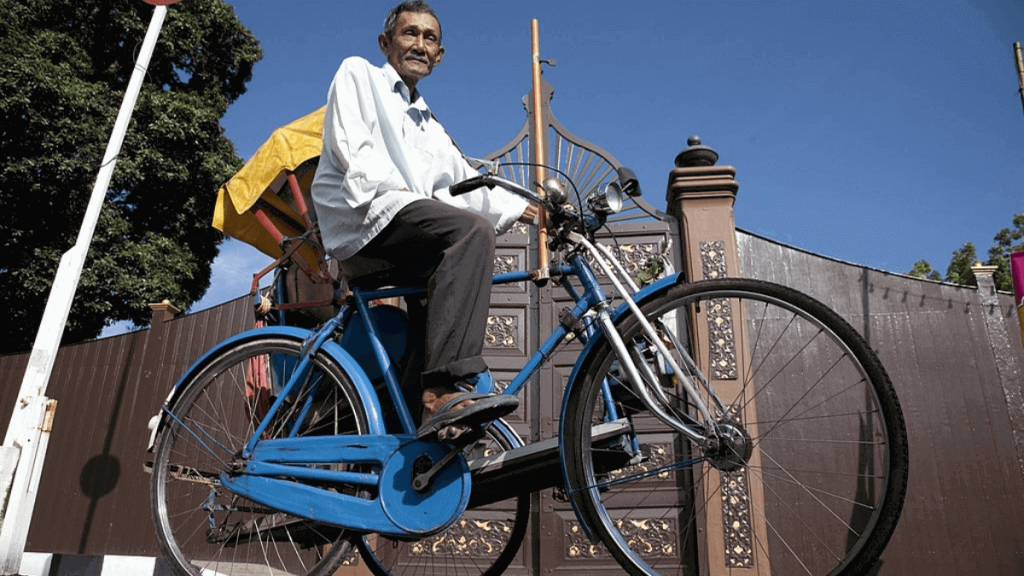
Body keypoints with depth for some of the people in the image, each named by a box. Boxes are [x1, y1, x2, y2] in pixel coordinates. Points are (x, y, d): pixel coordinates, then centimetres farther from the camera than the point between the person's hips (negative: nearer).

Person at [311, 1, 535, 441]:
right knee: (471, 231, -29)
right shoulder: (357, 74, 15)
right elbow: (352, 150, -3)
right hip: (361, 217, -8)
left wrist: (524, 209, 12)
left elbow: (468, 186, 25)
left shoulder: (429, 128, 34)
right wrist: (396, 190, -17)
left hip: (409, 240, 9)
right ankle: (447, 391, -44)